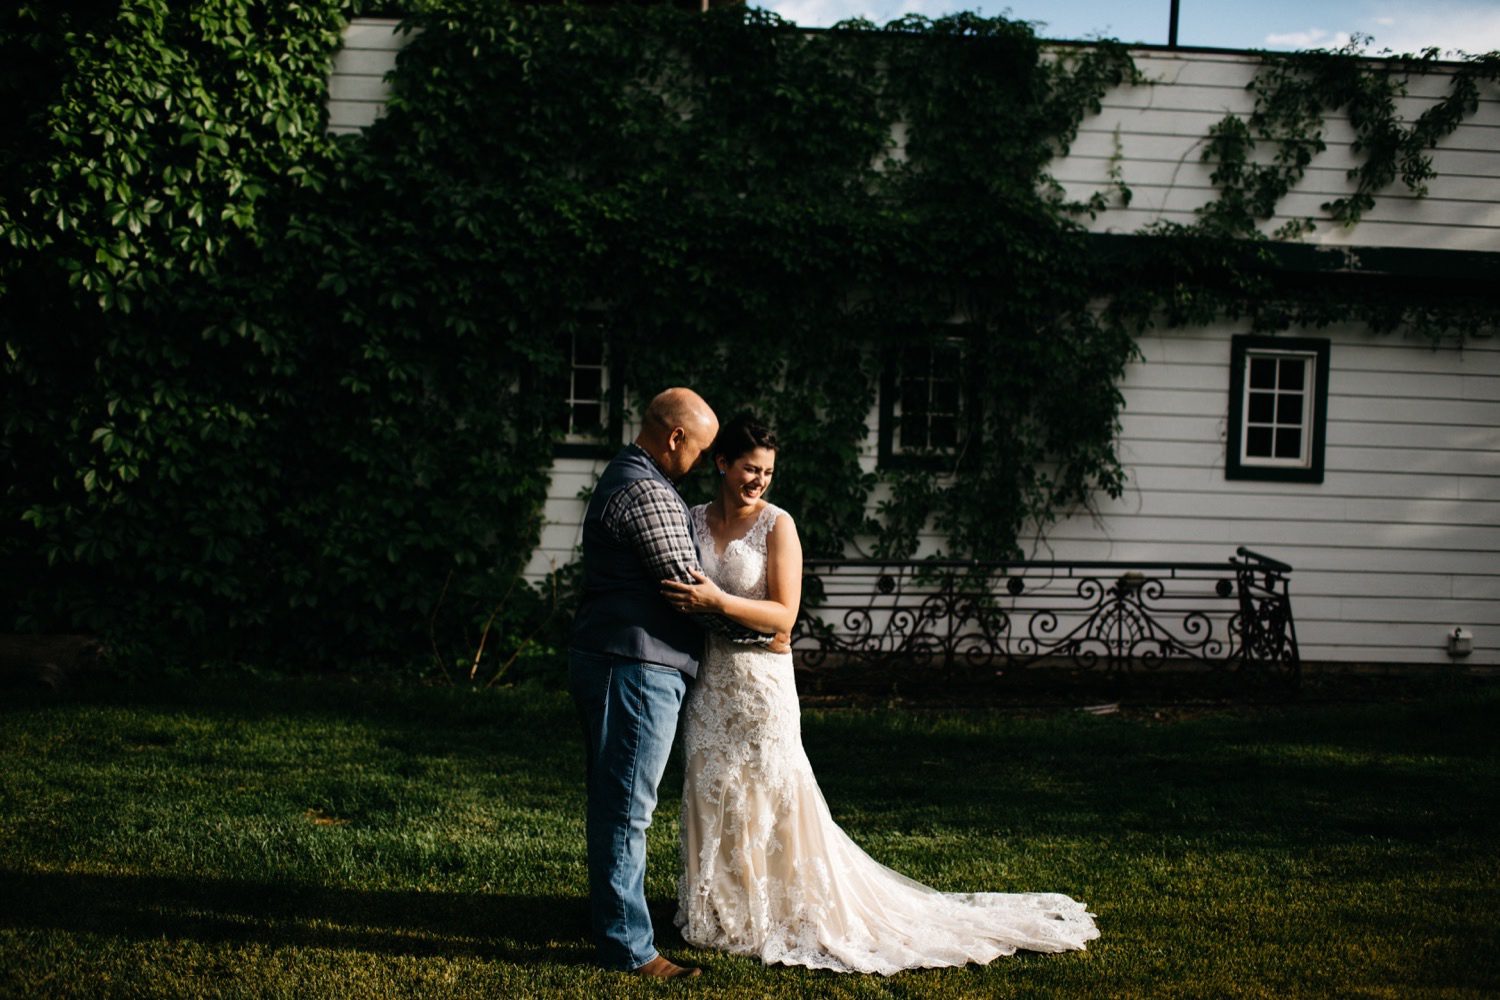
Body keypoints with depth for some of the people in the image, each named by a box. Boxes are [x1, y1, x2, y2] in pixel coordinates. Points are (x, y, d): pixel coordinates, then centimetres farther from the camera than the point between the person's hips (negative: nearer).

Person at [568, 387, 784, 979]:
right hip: (637, 666, -11)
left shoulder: (622, 480, 18)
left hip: (603, 658, 11)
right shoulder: (649, 493, -16)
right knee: (626, 808, -5)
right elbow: (689, 588, -16)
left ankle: (612, 923, 27)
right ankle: (627, 947, 1)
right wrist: (763, 633, -5)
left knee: (614, 805, 17)